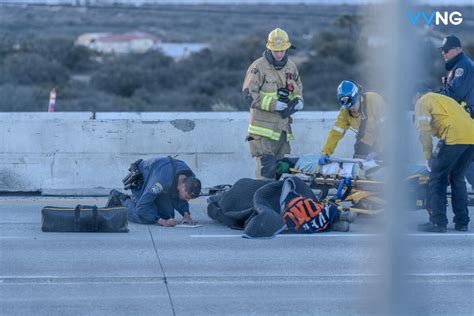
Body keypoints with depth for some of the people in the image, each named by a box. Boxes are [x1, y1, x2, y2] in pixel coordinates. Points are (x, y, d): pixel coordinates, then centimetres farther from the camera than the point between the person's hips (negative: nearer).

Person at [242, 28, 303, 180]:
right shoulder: (259, 67, -11)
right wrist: (274, 104, -20)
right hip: (264, 126, -7)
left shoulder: (290, 66, 11)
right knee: (267, 165, -15)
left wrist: (298, 100, 3)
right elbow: (249, 95, -14)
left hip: (283, 126, 7)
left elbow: (298, 87, 26)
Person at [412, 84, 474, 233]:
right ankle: (462, 222, 20)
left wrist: (428, 157, 5)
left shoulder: (422, 102, 11)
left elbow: (424, 131, -1)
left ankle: (438, 222, -1)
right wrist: (438, 154, 36)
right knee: (458, 178, 20)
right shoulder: (445, 98, 35)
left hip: (454, 137, -7)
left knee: (437, 178, 2)